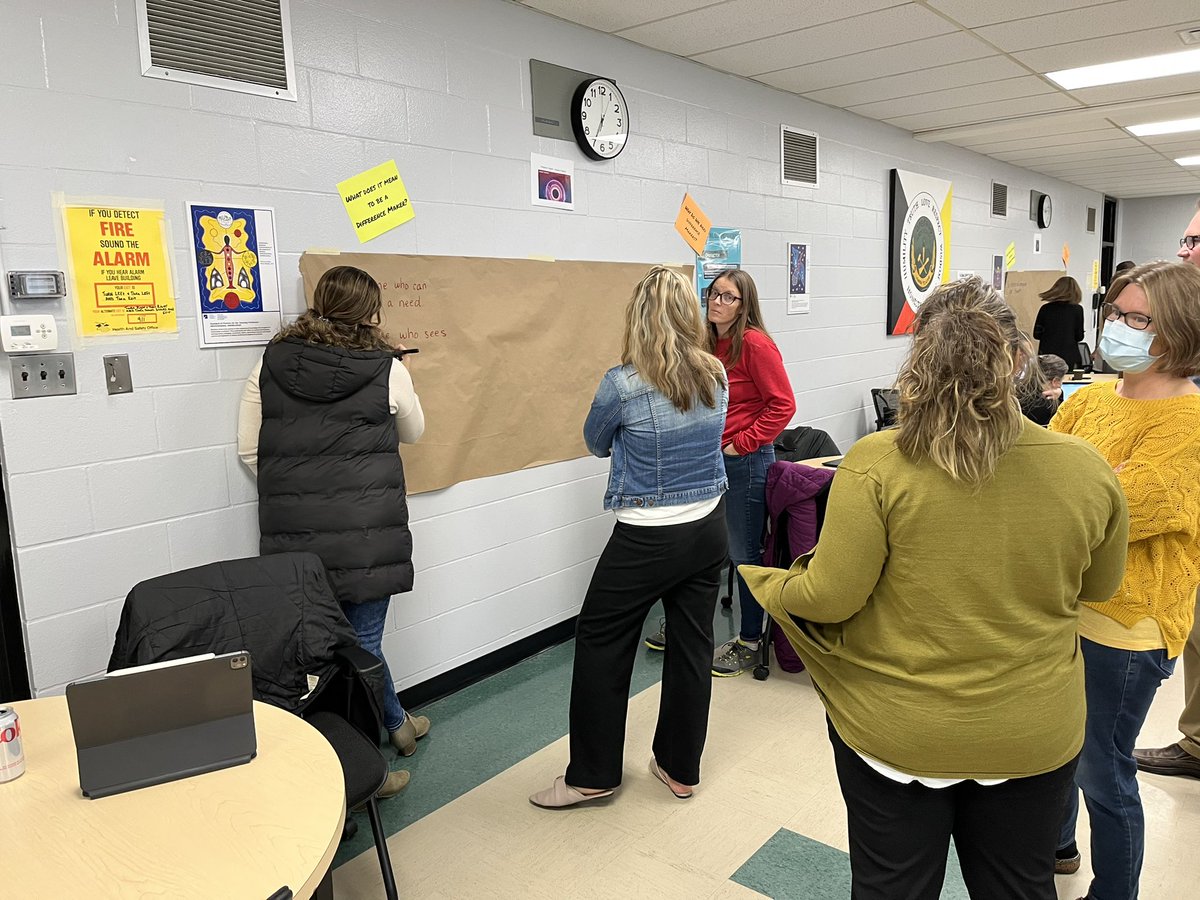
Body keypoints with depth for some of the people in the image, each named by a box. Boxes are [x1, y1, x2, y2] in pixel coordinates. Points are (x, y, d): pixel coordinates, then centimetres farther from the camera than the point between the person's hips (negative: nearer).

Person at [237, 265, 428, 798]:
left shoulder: (272, 362, 3)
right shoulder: (386, 369, -4)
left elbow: (249, 449, 4)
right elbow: (412, 434, 14)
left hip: (293, 533, 3)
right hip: (366, 533, -3)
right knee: (361, 644, 8)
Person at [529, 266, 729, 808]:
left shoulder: (622, 384, -16)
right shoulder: (717, 376, -1)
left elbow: (597, 444, 2)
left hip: (647, 539, -5)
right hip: (709, 528, 6)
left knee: (600, 642, 10)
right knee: (692, 644, 15)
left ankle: (592, 775, 21)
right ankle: (681, 768, 30)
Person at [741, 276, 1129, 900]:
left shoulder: (875, 464, -24)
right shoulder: (1088, 471, -13)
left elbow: (829, 598, -20)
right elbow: (1098, 586, 4)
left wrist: (768, 586, 1)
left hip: (895, 734, -2)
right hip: (1033, 739, 3)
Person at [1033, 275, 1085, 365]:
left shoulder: (1045, 308, 0)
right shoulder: (1077, 309, -4)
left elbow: (1036, 334, 2)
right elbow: (1079, 336, -2)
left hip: (1046, 354, 2)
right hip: (1070, 356, -2)